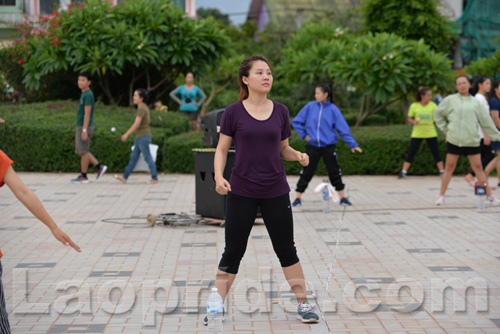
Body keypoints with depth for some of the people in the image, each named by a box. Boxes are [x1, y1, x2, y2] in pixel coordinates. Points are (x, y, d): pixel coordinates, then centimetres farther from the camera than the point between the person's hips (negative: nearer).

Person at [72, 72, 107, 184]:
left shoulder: (88, 95, -14)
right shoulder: (84, 94, 16)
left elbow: (87, 113, -19)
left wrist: (84, 130, -22)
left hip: (85, 127, -10)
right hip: (80, 127, 10)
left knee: (83, 151, -3)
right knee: (83, 151, 13)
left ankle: (83, 176, 2)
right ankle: (99, 167, 13)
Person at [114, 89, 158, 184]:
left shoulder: (141, 108, -15)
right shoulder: (144, 107, 15)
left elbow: (137, 124, -21)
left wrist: (127, 134, -18)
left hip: (143, 136, -10)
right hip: (140, 137, 10)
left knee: (147, 157, -5)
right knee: (133, 156, 11)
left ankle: (154, 178, 0)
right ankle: (125, 177, 15)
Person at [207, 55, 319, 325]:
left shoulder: (280, 112, 4)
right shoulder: (233, 113, -4)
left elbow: (283, 149, 12)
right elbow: (222, 150, 0)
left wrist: (298, 156, -8)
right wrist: (218, 176, -16)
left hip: (275, 192, 2)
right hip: (241, 192, -2)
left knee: (286, 250, 9)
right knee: (232, 252, 3)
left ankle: (303, 304, 19)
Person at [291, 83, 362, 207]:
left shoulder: (333, 109, -4)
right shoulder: (310, 107, -1)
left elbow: (343, 128, -4)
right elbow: (296, 122, 6)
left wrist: (352, 144, -6)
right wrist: (304, 134, -2)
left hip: (329, 146, 0)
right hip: (312, 146, 0)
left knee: (334, 172, 6)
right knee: (307, 172, 0)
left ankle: (342, 197, 17)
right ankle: (298, 197, 8)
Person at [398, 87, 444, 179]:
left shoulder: (432, 105, 0)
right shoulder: (414, 106, -3)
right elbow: (409, 118, 4)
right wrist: (413, 122, -16)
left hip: (431, 133, 1)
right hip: (417, 133, -1)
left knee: (436, 152, 3)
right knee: (411, 153, -3)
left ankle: (442, 171, 12)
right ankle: (403, 172, 1)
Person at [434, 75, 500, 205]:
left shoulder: (475, 102, 8)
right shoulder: (450, 100, 3)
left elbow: (486, 121, 13)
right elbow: (438, 114, 13)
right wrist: (445, 129, 6)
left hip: (472, 140, 1)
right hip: (454, 140, -1)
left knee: (478, 167, 4)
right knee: (449, 167, 2)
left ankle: (489, 196, 8)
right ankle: (441, 195, 10)